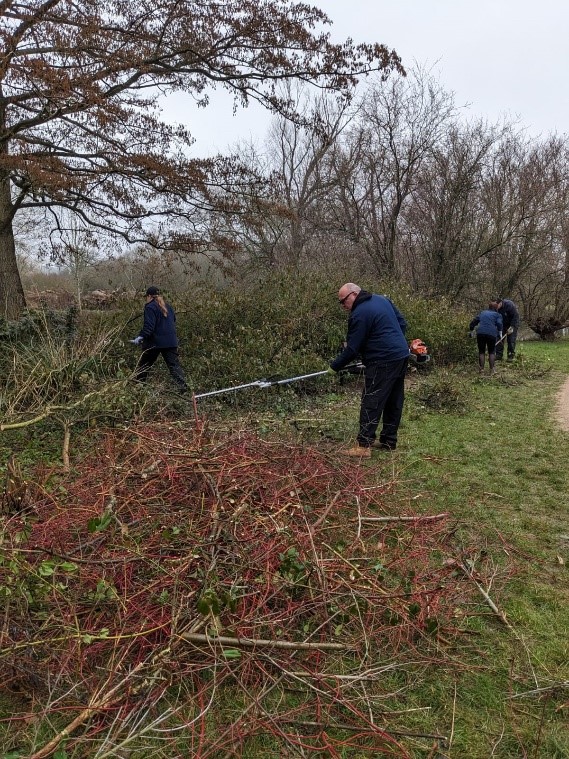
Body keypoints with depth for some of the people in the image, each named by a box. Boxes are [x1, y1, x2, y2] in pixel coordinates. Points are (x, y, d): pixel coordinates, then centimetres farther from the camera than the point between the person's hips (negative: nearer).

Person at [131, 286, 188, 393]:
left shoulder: (150, 307, -9)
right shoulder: (167, 306, 14)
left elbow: (149, 326, -19)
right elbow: (173, 321, 23)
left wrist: (141, 337, -20)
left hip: (154, 342, -5)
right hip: (170, 341, 5)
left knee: (143, 365, 11)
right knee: (174, 365, 0)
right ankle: (183, 386, -13)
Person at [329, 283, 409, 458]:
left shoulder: (359, 315, -13)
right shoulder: (382, 300, 14)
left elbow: (352, 349, -11)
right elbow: (402, 323, 17)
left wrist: (334, 366, -1)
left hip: (383, 362, -9)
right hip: (402, 356, 9)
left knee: (371, 403, -7)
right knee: (394, 401, 14)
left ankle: (364, 446, -7)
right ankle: (389, 441, 24)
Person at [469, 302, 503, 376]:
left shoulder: (482, 313, 26)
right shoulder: (497, 315, 16)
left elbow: (474, 321, 21)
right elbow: (499, 324, -1)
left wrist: (471, 330, 30)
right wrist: (500, 335, 5)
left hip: (480, 333, 2)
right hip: (491, 333, -2)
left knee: (481, 351, 14)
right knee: (491, 352, 12)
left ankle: (481, 369, 11)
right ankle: (492, 369, 9)